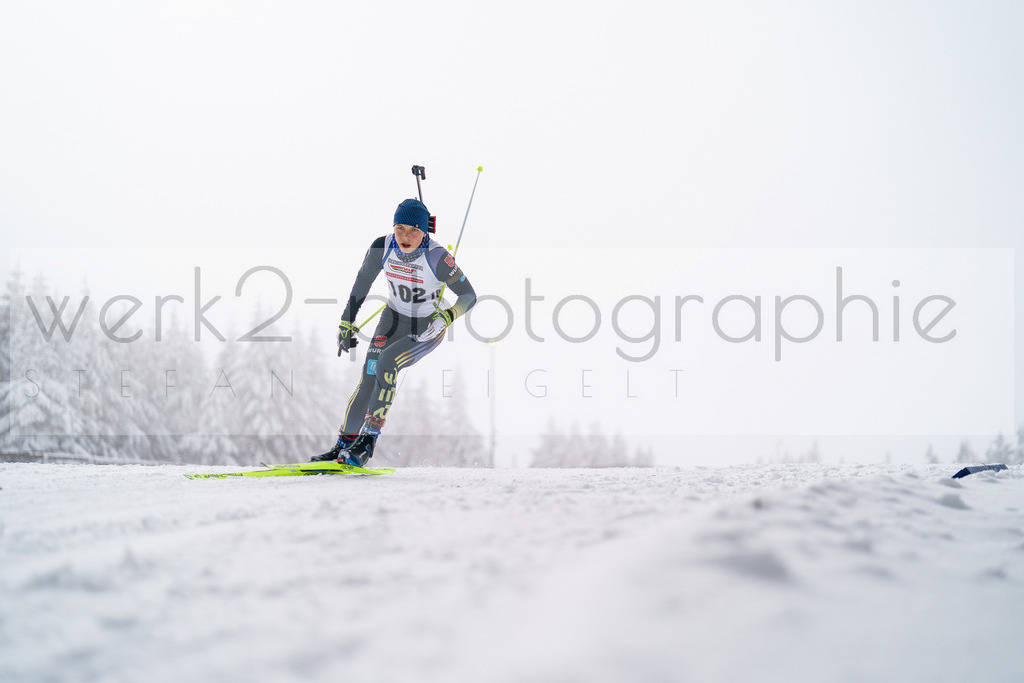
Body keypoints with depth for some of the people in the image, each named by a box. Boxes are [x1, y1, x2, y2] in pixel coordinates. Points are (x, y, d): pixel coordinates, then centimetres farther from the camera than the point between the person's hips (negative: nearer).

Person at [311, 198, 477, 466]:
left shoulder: (438, 258, -27)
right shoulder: (382, 248, -16)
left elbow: (469, 296, -18)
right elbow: (363, 282, 2)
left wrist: (446, 317, -34)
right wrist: (347, 322, 5)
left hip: (428, 329, -4)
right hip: (393, 320, 4)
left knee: (386, 363, -26)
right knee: (369, 378, -13)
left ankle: (367, 442, -20)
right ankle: (345, 444, 0)